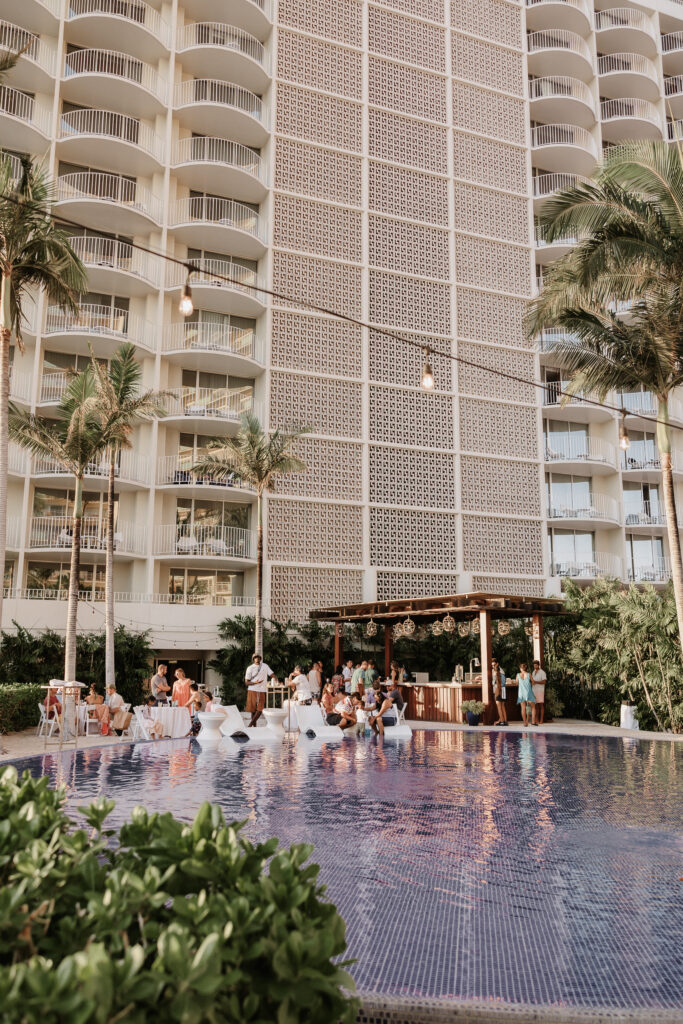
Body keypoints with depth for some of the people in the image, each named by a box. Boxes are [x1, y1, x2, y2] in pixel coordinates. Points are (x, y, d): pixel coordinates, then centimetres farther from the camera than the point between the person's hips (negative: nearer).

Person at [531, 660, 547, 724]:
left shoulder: (542, 672, -4)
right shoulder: (533, 672, 17)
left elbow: (544, 681, -13)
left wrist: (536, 682, -21)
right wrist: (532, 682, 0)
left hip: (540, 690, -6)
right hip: (534, 690, 6)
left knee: (541, 705, -3)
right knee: (535, 705, 5)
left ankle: (541, 720, -1)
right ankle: (536, 720, 6)